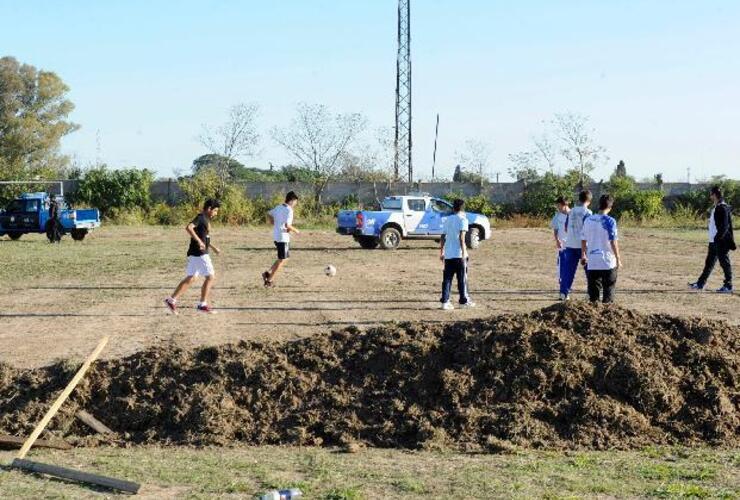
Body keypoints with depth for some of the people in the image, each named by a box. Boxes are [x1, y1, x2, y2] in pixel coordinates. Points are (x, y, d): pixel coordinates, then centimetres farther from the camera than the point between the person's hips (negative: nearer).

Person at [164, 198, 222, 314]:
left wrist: (213, 247, 27)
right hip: (199, 254, -9)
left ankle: (172, 300, 9)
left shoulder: (205, 219, 16)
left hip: (195, 254, 9)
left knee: (190, 279, 11)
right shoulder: (201, 217, -13)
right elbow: (189, 228, -30)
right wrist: (199, 241, -32)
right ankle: (202, 304, 3)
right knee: (210, 277, -2)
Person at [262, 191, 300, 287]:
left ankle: (268, 273, 12)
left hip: (276, 236, 9)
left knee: (285, 258, 20)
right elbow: (287, 225, -26)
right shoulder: (289, 210, -17)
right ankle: (270, 280, 5)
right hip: (283, 237, -9)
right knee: (282, 260, 3)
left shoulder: (279, 207, 8)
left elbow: (269, 215, 19)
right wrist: (295, 231, -10)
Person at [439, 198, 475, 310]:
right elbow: (461, 237, -15)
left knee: (447, 278, 4)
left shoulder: (448, 220, 13)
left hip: (448, 254, 5)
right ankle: (464, 301, 9)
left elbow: (443, 237, 15)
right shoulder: (462, 219, -5)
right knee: (462, 278, 4)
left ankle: (445, 302, -1)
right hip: (459, 254, -5)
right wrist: (464, 252, -15)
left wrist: (441, 252, 21)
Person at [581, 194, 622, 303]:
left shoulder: (588, 220, 4)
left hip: (592, 262, 4)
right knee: (608, 289, 5)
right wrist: (618, 258, -4)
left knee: (593, 290, 10)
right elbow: (613, 242, -12)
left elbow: (583, 240, 10)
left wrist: (583, 255, 22)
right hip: (608, 261, -4)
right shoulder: (609, 221, -11)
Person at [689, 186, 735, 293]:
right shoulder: (716, 207, 13)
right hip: (713, 241, 10)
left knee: (725, 263, -2)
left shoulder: (723, 208, -16)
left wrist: (718, 238, -23)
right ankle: (701, 283, 22)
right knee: (709, 263, 15)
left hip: (721, 242, -10)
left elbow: (725, 226, -21)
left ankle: (728, 286, 5)